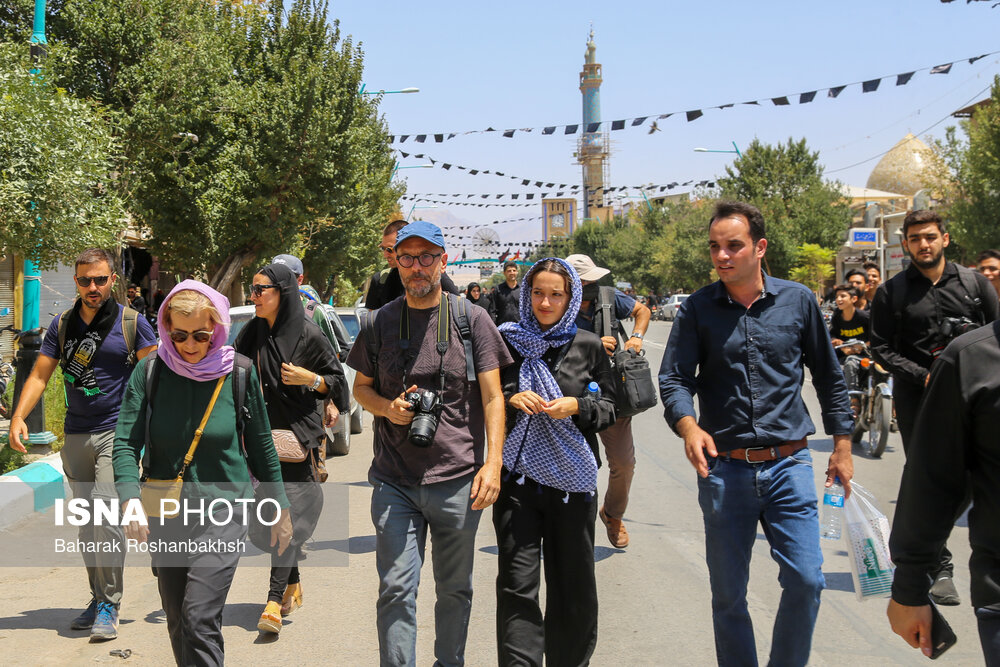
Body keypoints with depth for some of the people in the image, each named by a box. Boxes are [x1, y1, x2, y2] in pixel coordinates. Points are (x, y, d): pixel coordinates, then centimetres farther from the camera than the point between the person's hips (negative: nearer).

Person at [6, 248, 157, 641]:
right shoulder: (62, 325, 9)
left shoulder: (131, 324, -2)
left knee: (106, 520, -15)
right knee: (86, 524, 11)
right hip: (76, 436, 5)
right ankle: (99, 598, 23)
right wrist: (18, 417, -6)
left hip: (117, 433, -5)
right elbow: (39, 375, 8)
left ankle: (109, 604, -3)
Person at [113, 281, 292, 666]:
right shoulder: (150, 371, -4)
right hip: (165, 516, 3)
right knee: (178, 625, 13)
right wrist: (130, 498, -25)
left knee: (200, 620, -14)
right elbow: (126, 443, -8)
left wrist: (280, 508, 11)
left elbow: (260, 446, 5)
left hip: (223, 511, -3)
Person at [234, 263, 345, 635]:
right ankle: (293, 585, 27)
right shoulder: (252, 334, 7)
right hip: (262, 433, 5)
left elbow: (338, 378, 0)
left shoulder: (308, 335, -6)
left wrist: (309, 379, -16)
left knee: (287, 513, -10)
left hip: (298, 433, -5)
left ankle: (275, 601, -12)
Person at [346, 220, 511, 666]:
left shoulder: (471, 319, 1)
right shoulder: (379, 323, 5)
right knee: (396, 589, -2)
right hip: (394, 482, 1)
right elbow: (361, 387, 16)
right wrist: (388, 407, -6)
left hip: (457, 481, 0)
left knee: (455, 589, 13)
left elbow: (492, 395, 0)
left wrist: (493, 462, -9)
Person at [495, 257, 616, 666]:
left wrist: (577, 407, -11)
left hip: (573, 477, 1)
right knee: (517, 585, -5)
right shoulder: (507, 340, 4)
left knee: (573, 584, 9)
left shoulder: (588, 346, 4)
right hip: (518, 478, 0)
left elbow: (611, 408, 8)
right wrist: (510, 399, -10)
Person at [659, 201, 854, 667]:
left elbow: (829, 378, 11)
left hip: (789, 465, 0)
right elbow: (674, 379, -3)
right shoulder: (698, 309, 1)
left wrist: (842, 444, 11)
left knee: (806, 580, -4)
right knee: (728, 592, 7)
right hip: (724, 468, 0)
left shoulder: (798, 300, 3)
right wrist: (688, 426, -23)